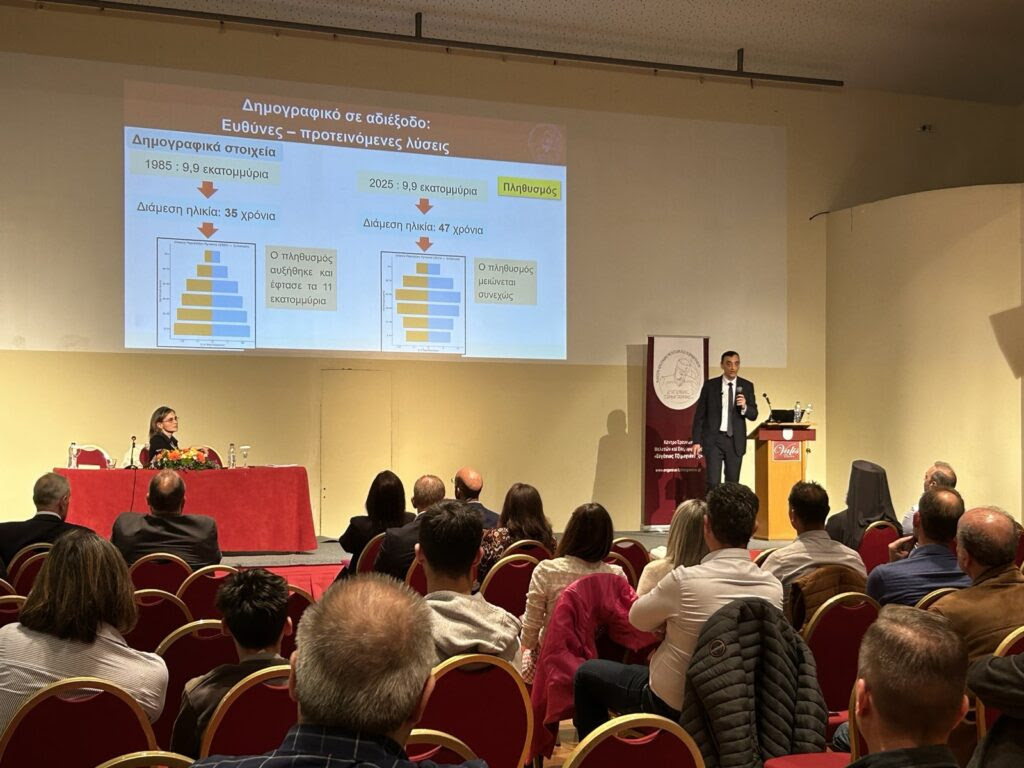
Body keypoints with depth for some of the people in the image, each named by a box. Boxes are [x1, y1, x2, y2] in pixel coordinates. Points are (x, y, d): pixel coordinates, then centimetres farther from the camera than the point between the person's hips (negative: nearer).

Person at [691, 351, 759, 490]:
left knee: (733, 483, 6)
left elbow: (753, 415, 4)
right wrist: (697, 441, -3)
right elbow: (699, 414, 3)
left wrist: (744, 406, -18)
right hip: (713, 439, -2)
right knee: (713, 482, -9)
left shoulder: (747, 386, 5)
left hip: (736, 441, 2)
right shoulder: (710, 385, 1)